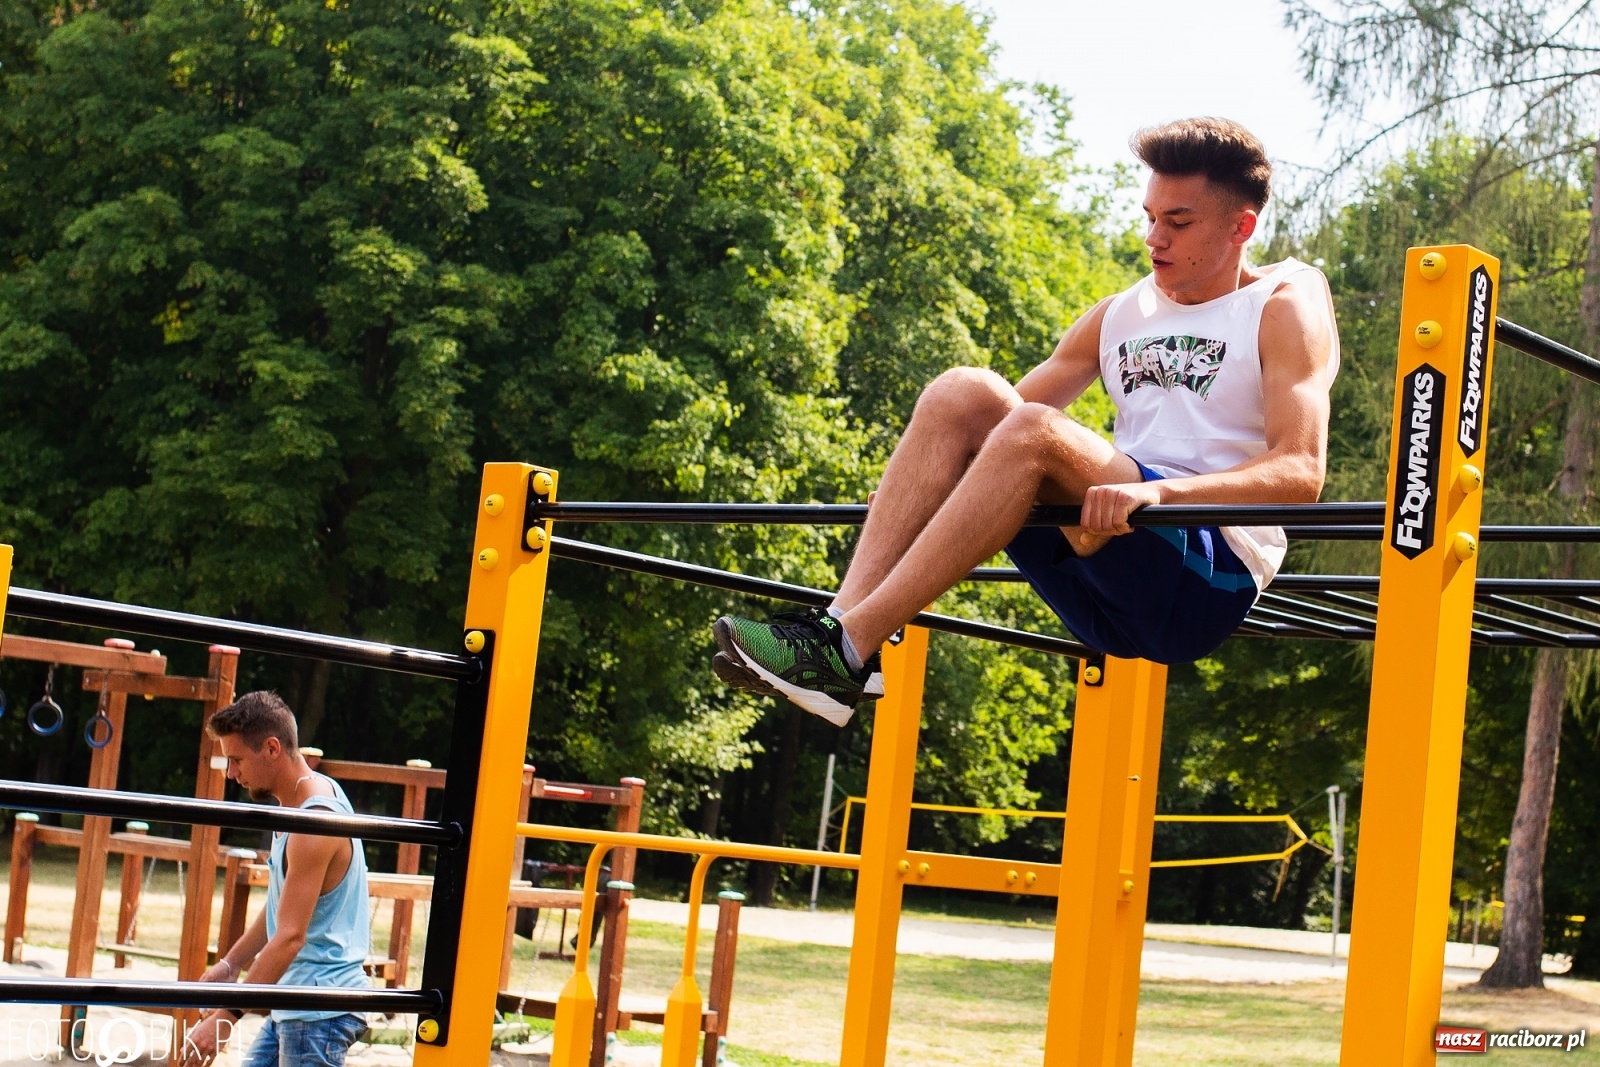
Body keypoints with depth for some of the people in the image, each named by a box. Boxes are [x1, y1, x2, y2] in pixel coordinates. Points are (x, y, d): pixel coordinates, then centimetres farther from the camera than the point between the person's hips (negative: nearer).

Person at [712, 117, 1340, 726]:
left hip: (1212, 579, -6)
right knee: (963, 394, -13)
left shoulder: (1286, 304, 2)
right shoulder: (1119, 317, 20)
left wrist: (1159, 490, -29)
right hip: (1103, 587, 6)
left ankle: (847, 651, -36)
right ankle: (843, 619, -28)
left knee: (1033, 431, -30)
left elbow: (1301, 472, -13)